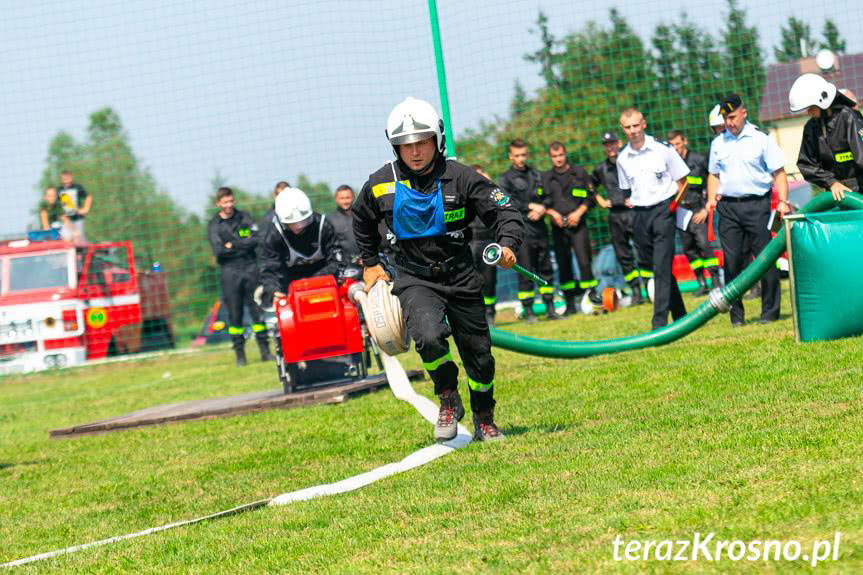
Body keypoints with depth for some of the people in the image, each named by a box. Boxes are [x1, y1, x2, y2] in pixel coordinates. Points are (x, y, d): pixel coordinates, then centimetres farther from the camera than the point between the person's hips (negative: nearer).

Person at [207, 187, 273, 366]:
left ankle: (265, 350, 6)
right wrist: (244, 246, -6)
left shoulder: (244, 218, 9)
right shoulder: (214, 225, 3)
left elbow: (256, 239, -5)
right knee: (235, 313, 0)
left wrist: (233, 245, -9)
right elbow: (219, 251, -10)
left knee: (257, 310, 1)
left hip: (251, 269, 1)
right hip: (230, 272, -1)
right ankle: (239, 353, 5)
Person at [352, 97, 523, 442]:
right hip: (415, 279, -1)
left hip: (461, 276, 1)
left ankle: (484, 420, 36)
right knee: (429, 336, -29)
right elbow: (362, 221, 18)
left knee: (478, 354, 9)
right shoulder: (381, 184, -4)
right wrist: (370, 263, 20)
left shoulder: (459, 177, -9)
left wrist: (507, 246, -26)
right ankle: (448, 400, -1)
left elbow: (504, 211, -8)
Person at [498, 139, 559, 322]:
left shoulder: (536, 175, 17)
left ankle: (550, 308, 11)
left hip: (540, 229, 5)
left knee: (545, 270, 5)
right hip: (521, 231, -4)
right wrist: (531, 206, -12)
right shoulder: (505, 179, 3)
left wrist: (541, 210, -5)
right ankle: (528, 311, -2)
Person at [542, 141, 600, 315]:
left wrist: (579, 212, -8)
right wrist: (552, 213, -7)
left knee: (584, 259, -16)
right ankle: (570, 304, 11)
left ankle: (591, 291, -4)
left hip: (577, 224, -2)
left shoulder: (580, 172, 7)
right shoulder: (545, 178, 10)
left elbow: (590, 196, 5)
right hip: (558, 227, 2)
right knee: (563, 265, 4)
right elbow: (541, 202, 11)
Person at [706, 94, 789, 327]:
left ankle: (770, 311, 4)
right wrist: (711, 199, 5)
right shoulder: (718, 143, 13)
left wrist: (782, 201, -11)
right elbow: (714, 174, 20)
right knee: (732, 261, 2)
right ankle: (736, 314, 8)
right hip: (728, 207, 3)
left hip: (757, 205, -3)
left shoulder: (761, 139, 1)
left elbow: (779, 173, 0)